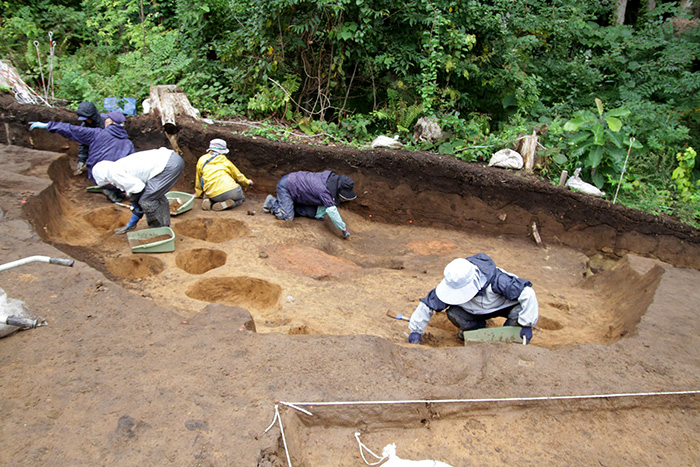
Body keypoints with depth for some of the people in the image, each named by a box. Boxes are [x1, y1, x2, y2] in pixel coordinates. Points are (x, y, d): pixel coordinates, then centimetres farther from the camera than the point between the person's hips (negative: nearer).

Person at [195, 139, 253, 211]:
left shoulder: (201, 161, 17)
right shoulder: (225, 161, 17)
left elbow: (198, 180, 25)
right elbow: (238, 176, 31)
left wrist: (198, 193, 41)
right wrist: (247, 182, 52)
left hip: (214, 196, 2)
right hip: (230, 190, -2)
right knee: (241, 198, 29)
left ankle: (207, 199, 1)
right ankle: (224, 205, -3)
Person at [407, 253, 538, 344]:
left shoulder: (497, 281, -42)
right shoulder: (452, 285, -30)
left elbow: (527, 293, -35)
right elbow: (428, 304, -19)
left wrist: (527, 325, -32)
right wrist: (416, 331, -17)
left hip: (505, 305, -2)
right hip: (476, 311, 2)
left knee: (518, 312, -35)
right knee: (453, 313, -25)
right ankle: (479, 327, 8)